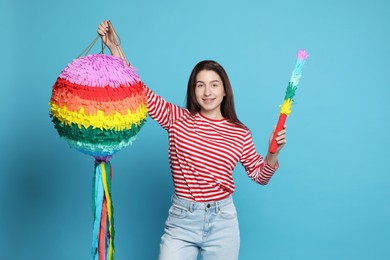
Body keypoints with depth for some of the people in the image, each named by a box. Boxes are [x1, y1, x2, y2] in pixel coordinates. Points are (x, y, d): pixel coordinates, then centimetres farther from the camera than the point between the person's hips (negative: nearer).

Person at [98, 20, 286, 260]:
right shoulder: (177, 119, -2)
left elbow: (260, 175, 9)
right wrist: (115, 48, -11)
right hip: (182, 220, -1)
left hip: (222, 221, 1)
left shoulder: (240, 133, 1)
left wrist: (274, 152, -10)